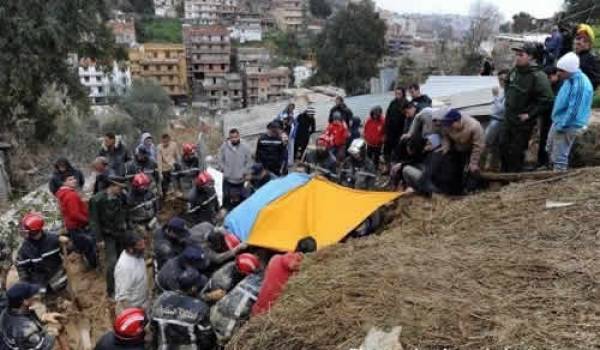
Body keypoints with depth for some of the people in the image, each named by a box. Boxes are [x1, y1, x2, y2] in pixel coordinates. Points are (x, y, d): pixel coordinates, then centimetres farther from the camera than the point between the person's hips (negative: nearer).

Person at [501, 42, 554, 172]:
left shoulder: (538, 76, -21)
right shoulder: (515, 71, 3)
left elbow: (547, 101, -24)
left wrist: (530, 115, -20)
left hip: (523, 122, -8)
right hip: (508, 118, 8)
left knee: (516, 152, 3)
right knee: (503, 147, 19)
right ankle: (504, 174, 36)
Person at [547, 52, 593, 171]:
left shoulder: (580, 85, -27)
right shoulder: (570, 79, 3)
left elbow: (573, 110, -27)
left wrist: (561, 126, -20)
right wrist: (557, 123, 17)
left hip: (567, 126, -10)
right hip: (559, 121, 10)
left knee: (559, 157, -1)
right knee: (551, 150, 25)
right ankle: (554, 171, 42)